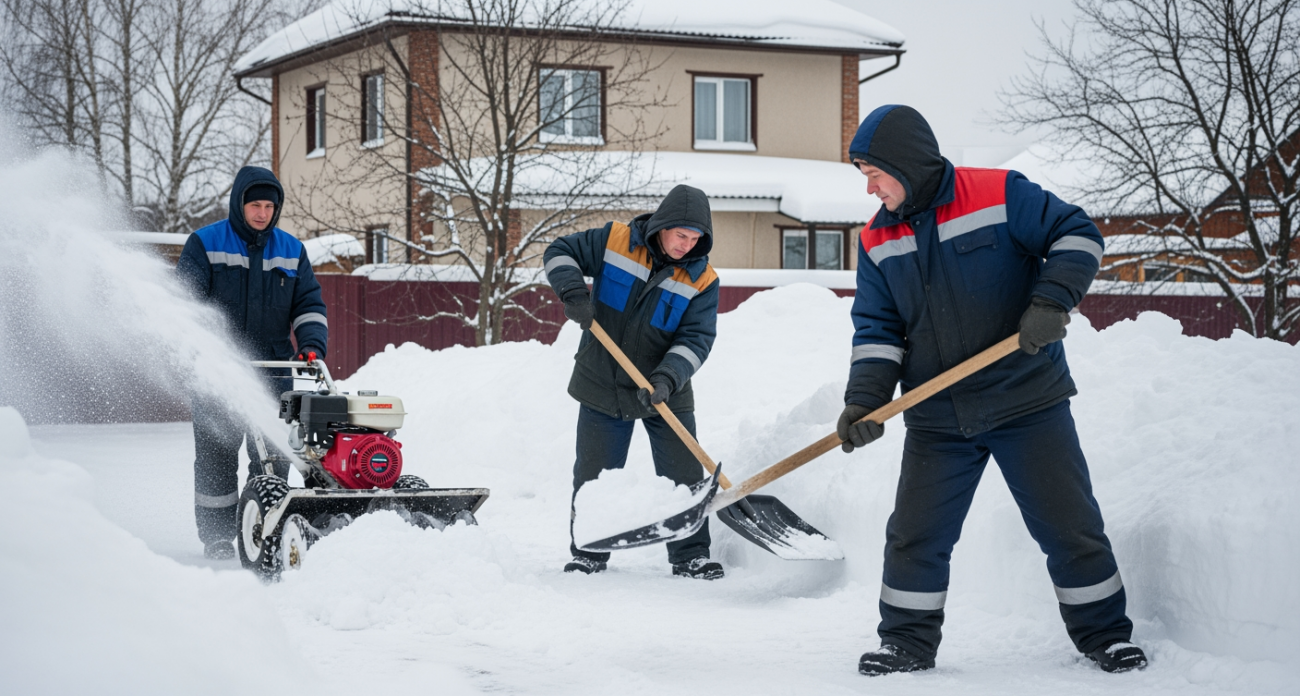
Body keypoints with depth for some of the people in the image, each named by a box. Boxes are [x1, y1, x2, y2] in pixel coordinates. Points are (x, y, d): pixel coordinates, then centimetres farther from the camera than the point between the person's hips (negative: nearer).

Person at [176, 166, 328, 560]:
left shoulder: (291, 251, 12)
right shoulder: (205, 245, 1)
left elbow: (309, 304, 13)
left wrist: (311, 343, -6)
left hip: (273, 370, 3)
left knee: (273, 454, 0)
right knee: (217, 454, 0)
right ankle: (217, 535, 8)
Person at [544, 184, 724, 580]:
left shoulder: (701, 279, -8)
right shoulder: (614, 241, -9)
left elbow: (696, 339, -13)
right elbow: (560, 252, 0)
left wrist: (667, 378, -28)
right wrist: (573, 291, -19)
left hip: (665, 395, 0)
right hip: (602, 387, 0)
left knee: (684, 478, 0)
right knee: (593, 478, 7)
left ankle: (690, 555, 14)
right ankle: (588, 553, 21)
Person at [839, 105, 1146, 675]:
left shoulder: (1000, 195, -9)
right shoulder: (877, 242, 5)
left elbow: (1076, 235, -6)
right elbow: (877, 328, 5)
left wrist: (1051, 301, -20)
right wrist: (865, 399, -9)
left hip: (1028, 403, -3)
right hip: (936, 420, 4)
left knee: (1069, 525, 2)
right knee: (914, 536, 2)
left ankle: (1103, 634, 18)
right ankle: (907, 640, 18)